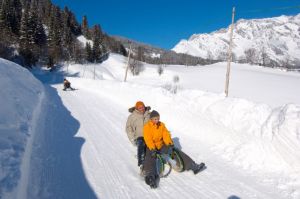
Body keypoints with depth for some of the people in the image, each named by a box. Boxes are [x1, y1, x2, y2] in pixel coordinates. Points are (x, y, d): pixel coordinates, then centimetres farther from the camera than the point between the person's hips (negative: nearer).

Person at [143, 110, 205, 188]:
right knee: (150, 159, -34)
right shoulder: (147, 126, -8)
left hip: (161, 145, 5)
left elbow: (166, 135, -1)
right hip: (151, 147, -5)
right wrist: (152, 149, -32)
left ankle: (193, 166, -6)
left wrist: (170, 144, -18)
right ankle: (150, 177, -56)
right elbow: (148, 139, -19)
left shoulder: (162, 125, 7)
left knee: (176, 151, -5)